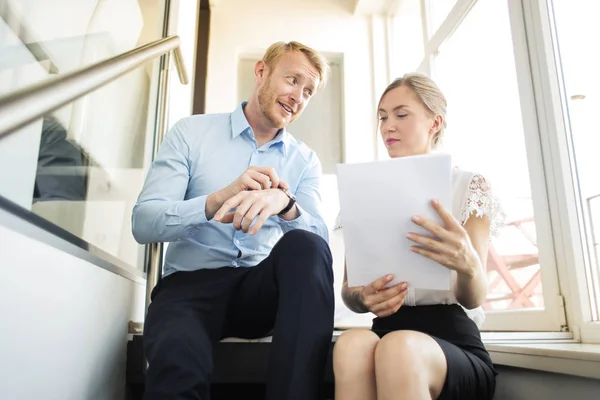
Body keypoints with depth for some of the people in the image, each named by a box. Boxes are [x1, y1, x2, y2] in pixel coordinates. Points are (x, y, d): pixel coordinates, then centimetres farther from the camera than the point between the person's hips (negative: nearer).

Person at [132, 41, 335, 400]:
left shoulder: (305, 161, 10)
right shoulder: (191, 133, 4)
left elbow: (319, 239, -6)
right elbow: (144, 223, -6)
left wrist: (284, 203, -28)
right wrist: (219, 199, -23)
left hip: (265, 287, 4)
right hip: (192, 282, -3)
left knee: (305, 246, -30)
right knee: (178, 359, -37)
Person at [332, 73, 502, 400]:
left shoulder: (471, 186, 4)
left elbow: (473, 299, -4)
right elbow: (347, 289, 8)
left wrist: (467, 265, -29)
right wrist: (364, 298, -17)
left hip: (453, 340, -2)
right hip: (388, 331, 2)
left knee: (397, 348, -37)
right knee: (352, 343, -34)